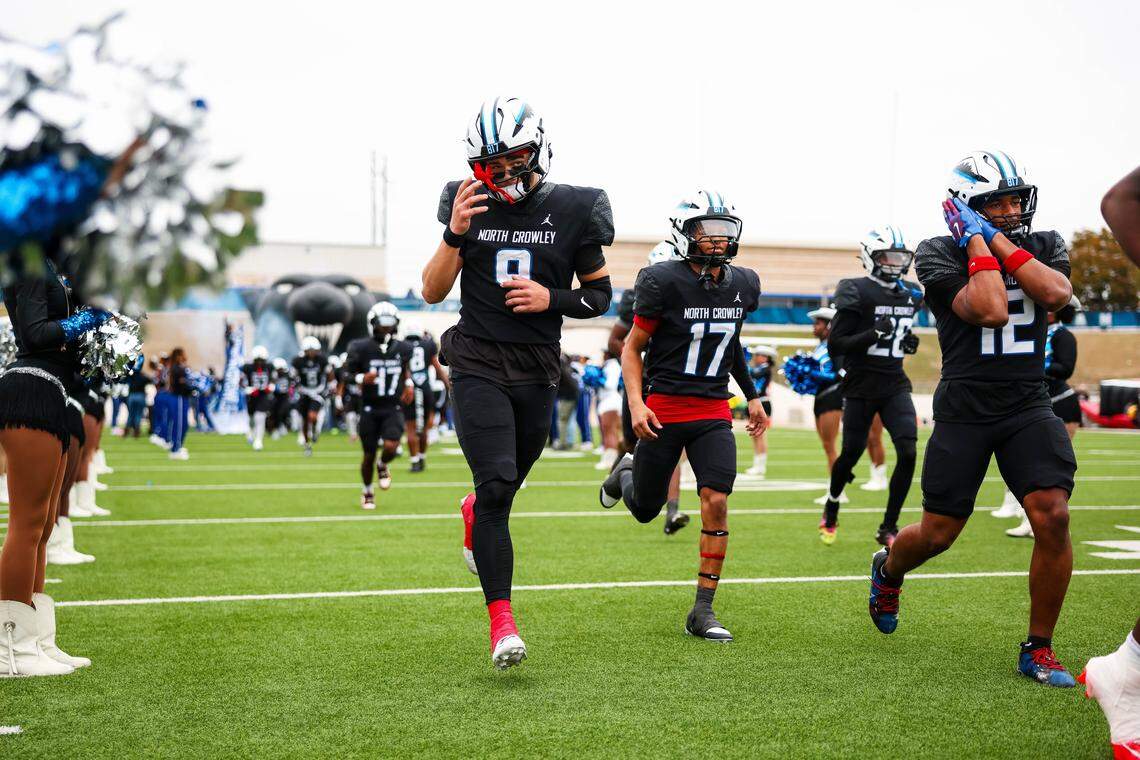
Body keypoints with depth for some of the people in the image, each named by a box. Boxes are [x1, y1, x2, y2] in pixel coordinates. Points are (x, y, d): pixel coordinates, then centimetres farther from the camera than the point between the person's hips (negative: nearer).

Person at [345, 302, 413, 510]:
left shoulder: (403, 349, 0)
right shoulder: (362, 348, -9)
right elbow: (349, 371, 0)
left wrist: (408, 384, 3)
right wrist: (361, 378, -20)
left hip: (393, 409, 1)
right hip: (370, 409, -1)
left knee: (390, 447, -20)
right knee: (369, 454, 6)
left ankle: (382, 466, 17)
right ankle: (367, 491, 31)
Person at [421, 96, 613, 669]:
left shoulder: (573, 210, 0)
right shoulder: (469, 205, 0)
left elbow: (599, 295, 8)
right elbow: (433, 291, 0)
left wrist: (552, 299, -11)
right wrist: (456, 234, -15)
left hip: (537, 371, 2)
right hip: (478, 367, -2)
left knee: (504, 486, 13)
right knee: (497, 485, -16)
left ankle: (474, 515, 52)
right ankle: (502, 623, -14)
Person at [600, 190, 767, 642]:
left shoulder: (743, 286, 4)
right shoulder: (663, 282, -12)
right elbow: (632, 348, -5)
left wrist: (752, 397, 21)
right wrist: (636, 403, -17)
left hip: (714, 411, 3)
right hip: (664, 407, -3)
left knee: (716, 502, -13)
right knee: (645, 511, 9)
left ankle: (702, 612, -5)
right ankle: (626, 473, 47)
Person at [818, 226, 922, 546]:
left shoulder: (910, 294, 9)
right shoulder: (857, 292, -11)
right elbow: (835, 342, -13)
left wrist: (908, 342, 3)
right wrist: (874, 334, -24)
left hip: (895, 385, 5)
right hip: (861, 387, -5)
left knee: (908, 453, -11)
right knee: (851, 454, 5)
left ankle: (888, 528, 0)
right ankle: (831, 507, 36)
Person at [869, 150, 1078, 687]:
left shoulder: (1043, 246, 7)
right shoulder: (939, 254, -6)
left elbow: (1056, 293, -16)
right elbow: (990, 311, -20)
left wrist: (1001, 240, -13)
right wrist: (978, 240, -13)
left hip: (1029, 407, 2)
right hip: (964, 410, -2)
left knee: (1052, 516, -17)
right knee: (938, 533, 5)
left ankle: (1038, 649, -1)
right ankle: (888, 569, 43)